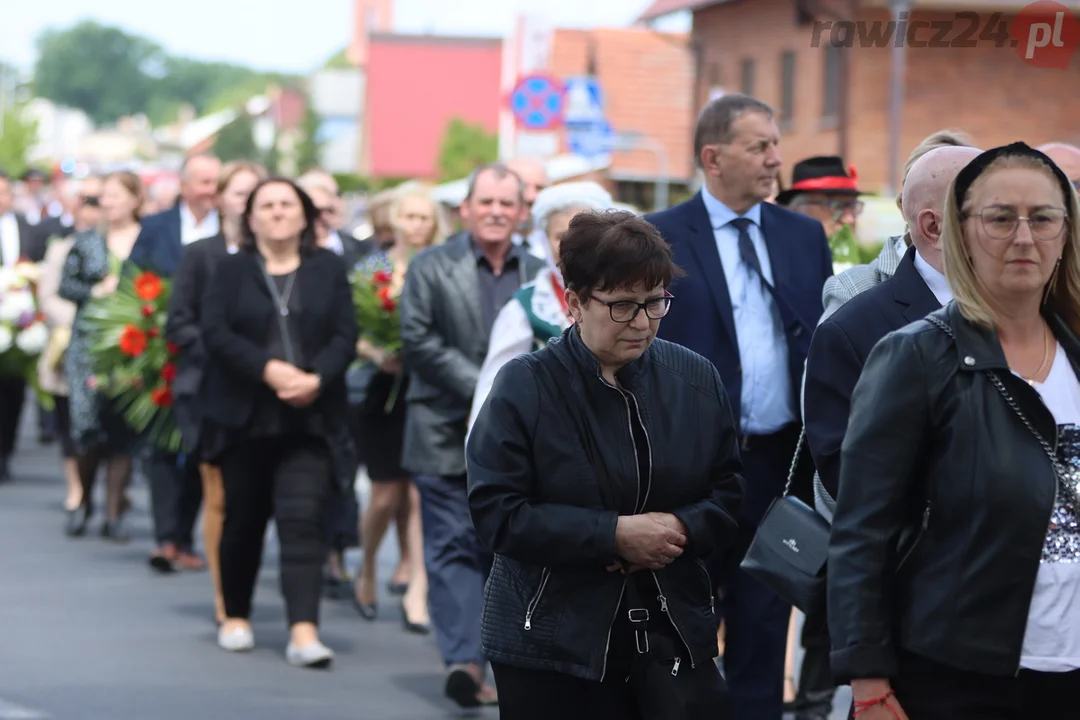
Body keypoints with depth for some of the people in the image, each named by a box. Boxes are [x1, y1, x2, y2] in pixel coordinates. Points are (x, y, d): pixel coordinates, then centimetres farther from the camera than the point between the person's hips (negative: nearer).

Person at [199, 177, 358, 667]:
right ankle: (236, 617, 28)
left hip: (310, 418, -1)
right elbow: (215, 332, -7)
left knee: (303, 518, -12)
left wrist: (317, 378, -17)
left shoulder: (328, 269, 8)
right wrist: (268, 369, -19)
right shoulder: (231, 270, 6)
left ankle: (304, 632, -19)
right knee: (244, 519, 10)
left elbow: (345, 336, 0)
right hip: (244, 418, 1)